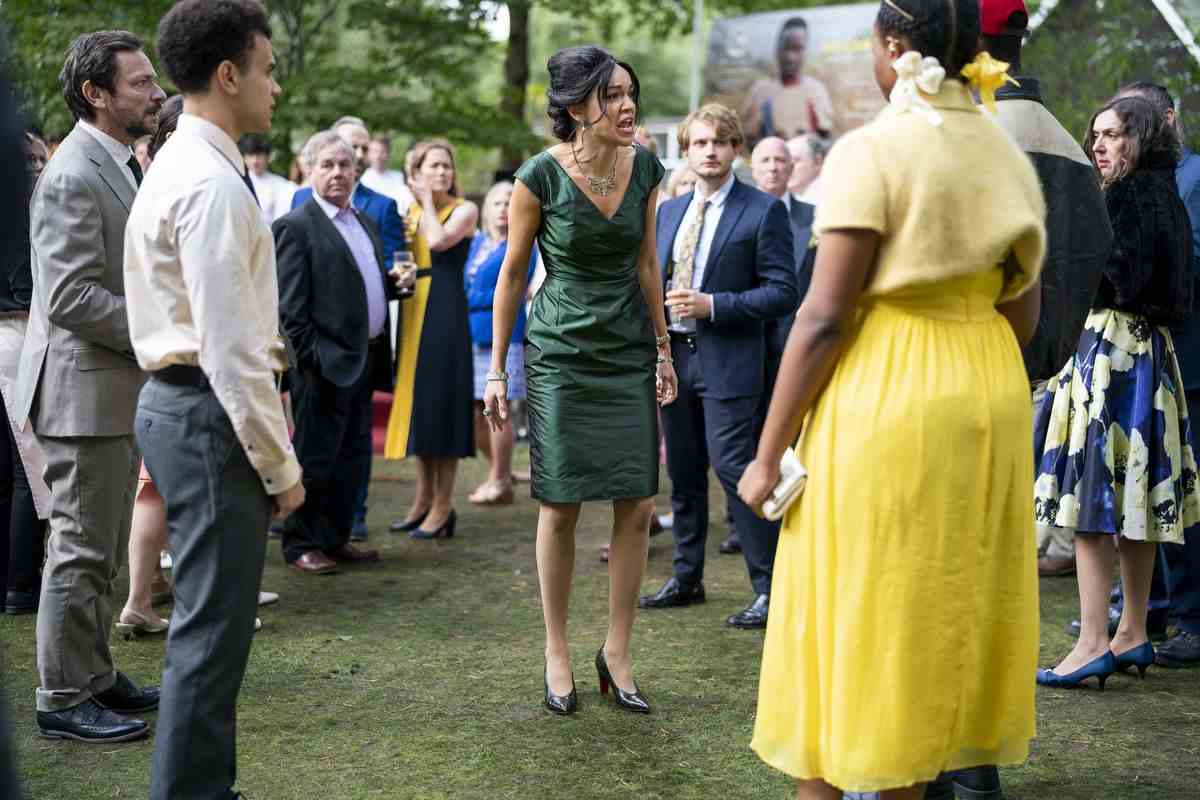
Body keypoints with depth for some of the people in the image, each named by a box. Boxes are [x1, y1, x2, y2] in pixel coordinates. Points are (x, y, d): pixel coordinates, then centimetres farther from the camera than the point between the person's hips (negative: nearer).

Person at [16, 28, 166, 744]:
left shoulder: (122, 167, 13)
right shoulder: (73, 178, -18)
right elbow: (71, 297, -24)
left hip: (120, 390, 10)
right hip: (85, 391, -10)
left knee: (104, 550, 17)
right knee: (82, 550, -2)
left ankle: (94, 674, 29)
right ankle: (64, 699, 7)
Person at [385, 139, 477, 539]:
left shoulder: (464, 209, -1)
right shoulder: (411, 212, 14)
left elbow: (438, 240, -19)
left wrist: (428, 201, -8)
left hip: (445, 311, -6)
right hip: (413, 311, 6)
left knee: (442, 400, -5)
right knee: (417, 401, 9)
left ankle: (443, 507, 1)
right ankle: (423, 499, 18)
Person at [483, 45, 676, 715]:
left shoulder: (645, 168, 0)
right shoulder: (541, 176, -11)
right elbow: (512, 275, -3)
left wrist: (663, 347, 11)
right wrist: (497, 370, -1)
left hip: (629, 352, 4)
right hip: (561, 352, -3)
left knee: (638, 504, 0)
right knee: (561, 505, 2)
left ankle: (618, 653, 14)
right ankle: (558, 654, 16)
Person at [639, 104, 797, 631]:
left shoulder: (764, 211, -5)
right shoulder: (667, 212, 14)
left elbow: (782, 292, -10)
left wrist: (713, 305, -18)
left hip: (728, 362, -6)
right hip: (673, 356, 6)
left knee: (733, 468, -11)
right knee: (683, 471, 14)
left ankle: (768, 587, -2)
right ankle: (687, 577, 26)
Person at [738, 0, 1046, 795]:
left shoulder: (872, 151, -12)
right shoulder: (1007, 155, 8)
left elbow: (825, 317, -16)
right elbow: (1024, 312, 11)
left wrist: (769, 452, -11)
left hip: (882, 398, -6)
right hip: (991, 393, 7)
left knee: (846, 611, 4)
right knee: (941, 611, 15)